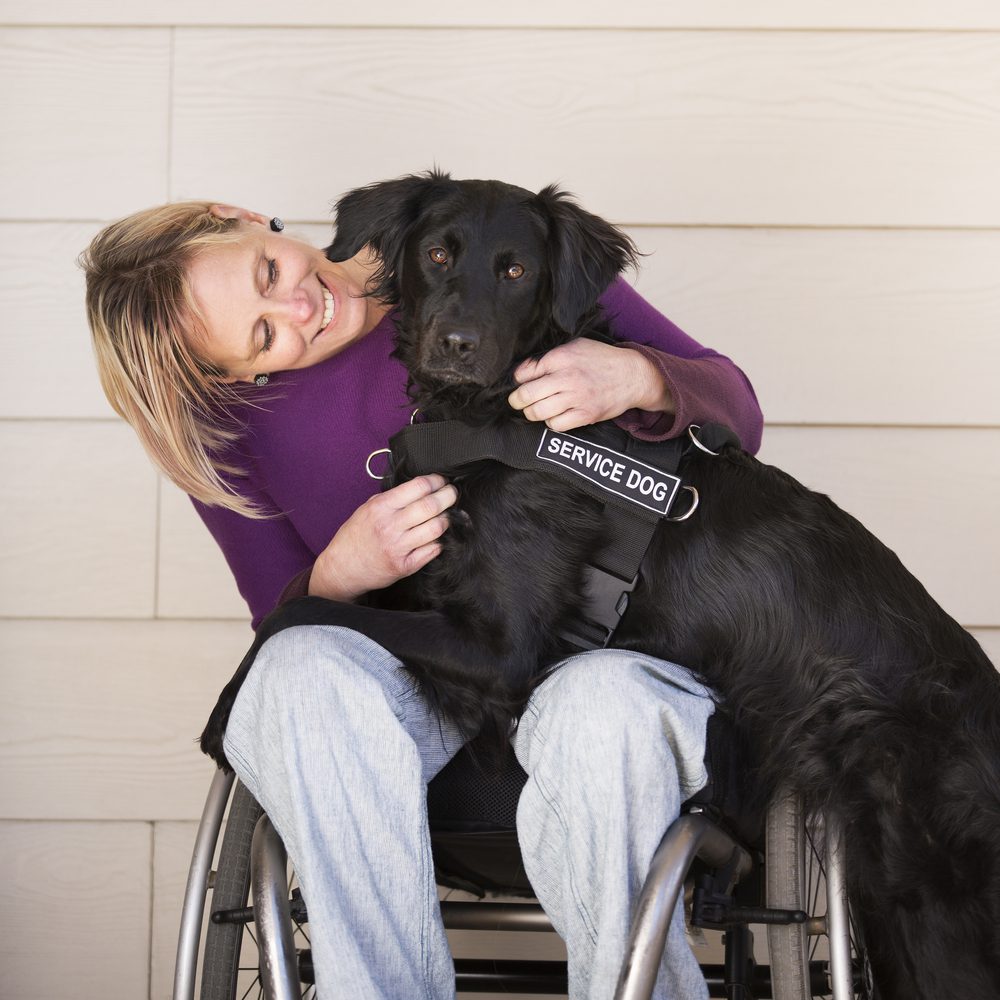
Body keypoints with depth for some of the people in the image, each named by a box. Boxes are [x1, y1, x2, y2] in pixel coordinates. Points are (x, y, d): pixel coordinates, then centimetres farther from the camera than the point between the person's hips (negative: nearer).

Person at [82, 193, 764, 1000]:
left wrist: (638, 378, -23)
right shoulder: (229, 423, 4)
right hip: (412, 689, 2)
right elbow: (284, 621, 7)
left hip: (606, 660, -1)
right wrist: (341, 574, -17)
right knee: (302, 673, -32)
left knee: (598, 707, -37)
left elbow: (735, 412, 1)